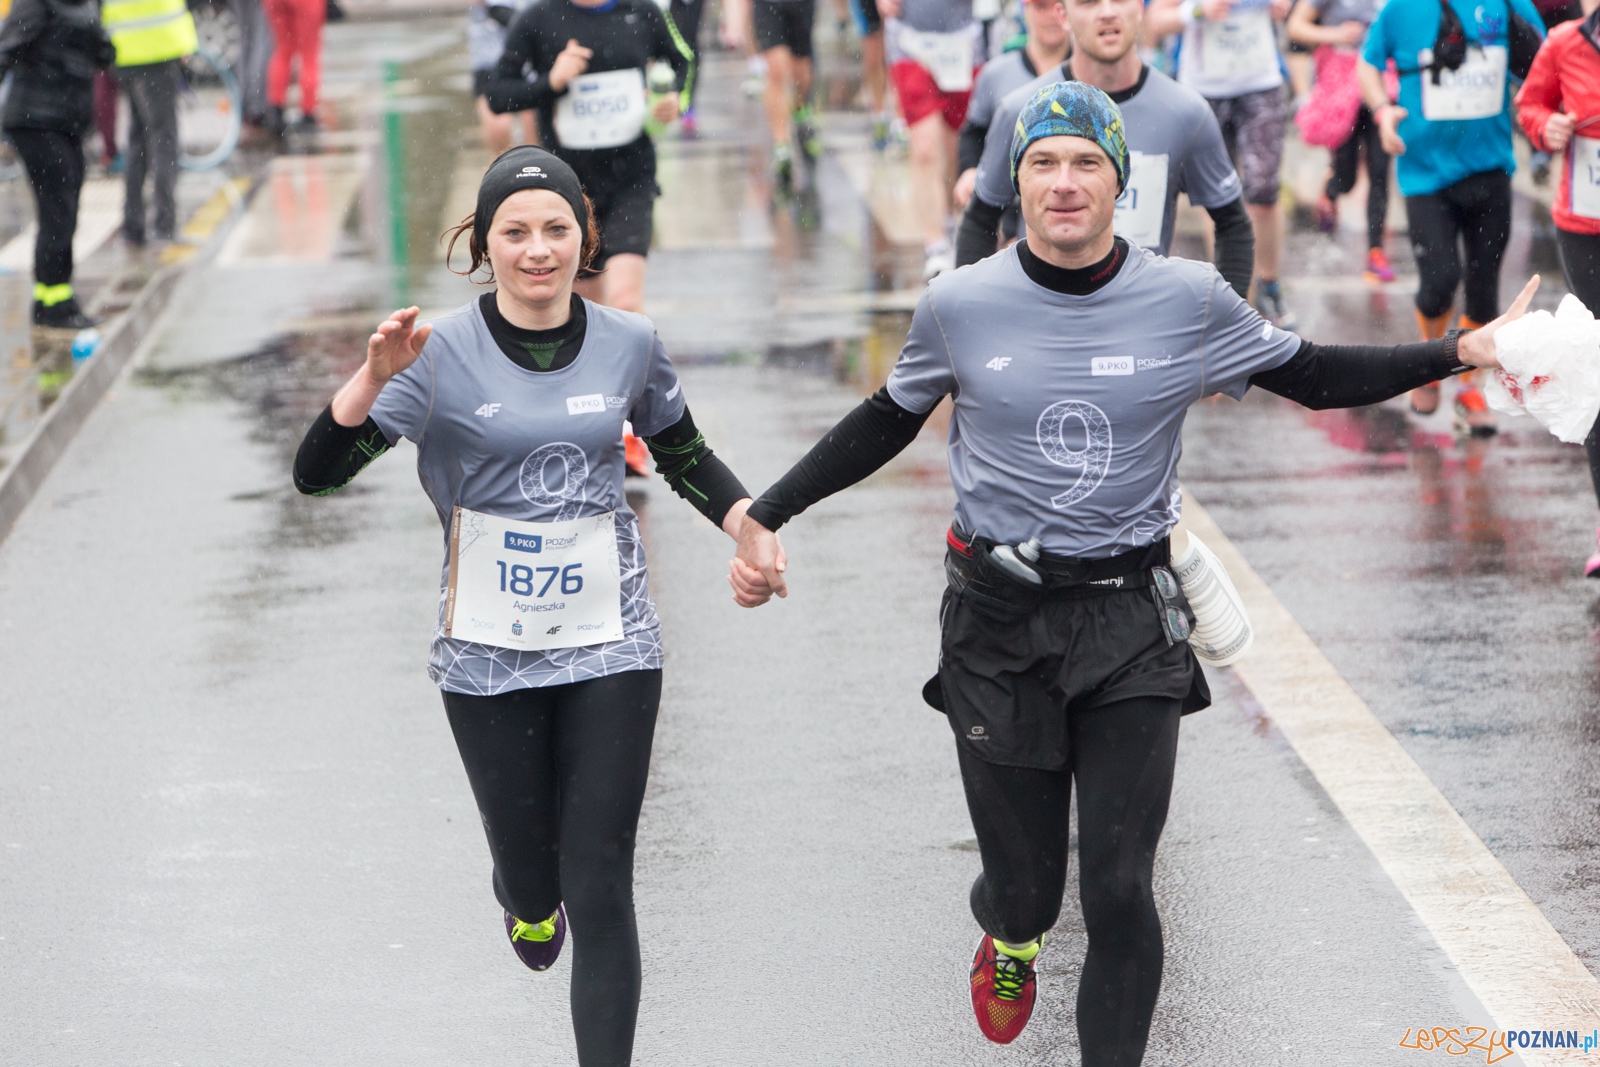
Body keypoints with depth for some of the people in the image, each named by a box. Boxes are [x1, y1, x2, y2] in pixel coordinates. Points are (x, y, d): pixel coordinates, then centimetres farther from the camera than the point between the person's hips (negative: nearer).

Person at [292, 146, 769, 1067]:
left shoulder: (630, 345, -1)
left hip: (610, 645, 1)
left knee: (600, 892, -5)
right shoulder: (442, 356, -9)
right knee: (530, 864, 13)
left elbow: (685, 457, 17)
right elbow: (317, 474, -15)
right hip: (491, 653, 0)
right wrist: (374, 378, -31)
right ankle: (527, 899, 52)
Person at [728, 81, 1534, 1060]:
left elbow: (1314, 377, 9)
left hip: (1131, 620, 0)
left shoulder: (1190, 300, -4)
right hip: (998, 619, 0)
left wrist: (1463, 352, -1)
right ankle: (1010, 941, 47)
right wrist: (768, 515, 9)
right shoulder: (961, 306, -3)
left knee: (1120, 891, -8)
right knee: (1025, 887, 8)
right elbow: (887, 423, 13)